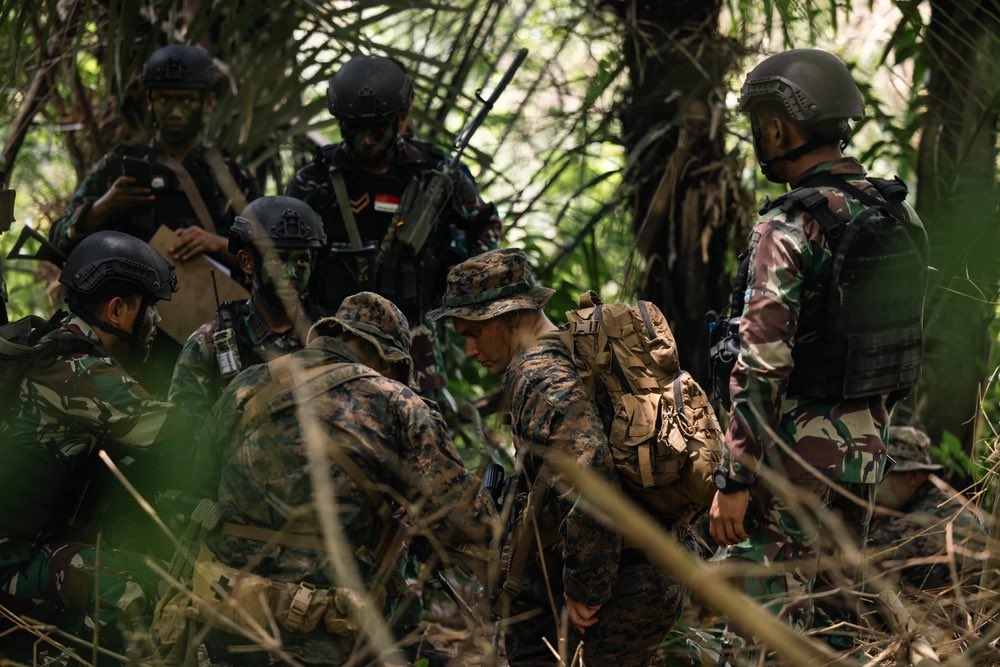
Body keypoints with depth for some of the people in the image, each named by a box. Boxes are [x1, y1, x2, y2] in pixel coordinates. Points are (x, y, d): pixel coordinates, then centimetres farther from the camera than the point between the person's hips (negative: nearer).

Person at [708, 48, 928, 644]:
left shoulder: (789, 229, -18)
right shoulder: (901, 218, 6)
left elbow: (763, 366, -21)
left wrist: (734, 480, -17)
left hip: (798, 454, -8)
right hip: (869, 446, 8)